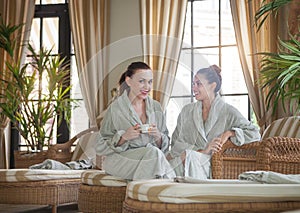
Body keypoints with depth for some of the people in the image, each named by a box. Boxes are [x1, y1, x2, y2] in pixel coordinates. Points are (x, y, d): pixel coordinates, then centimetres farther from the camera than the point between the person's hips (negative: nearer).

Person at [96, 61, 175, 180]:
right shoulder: (116, 108, -2)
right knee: (153, 153, -31)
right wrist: (124, 137, -16)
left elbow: (165, 146, 14)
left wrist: (158, 136, -9)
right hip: (121, 159, -3)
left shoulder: (156, 107, 12)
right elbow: (101, 147, -1)